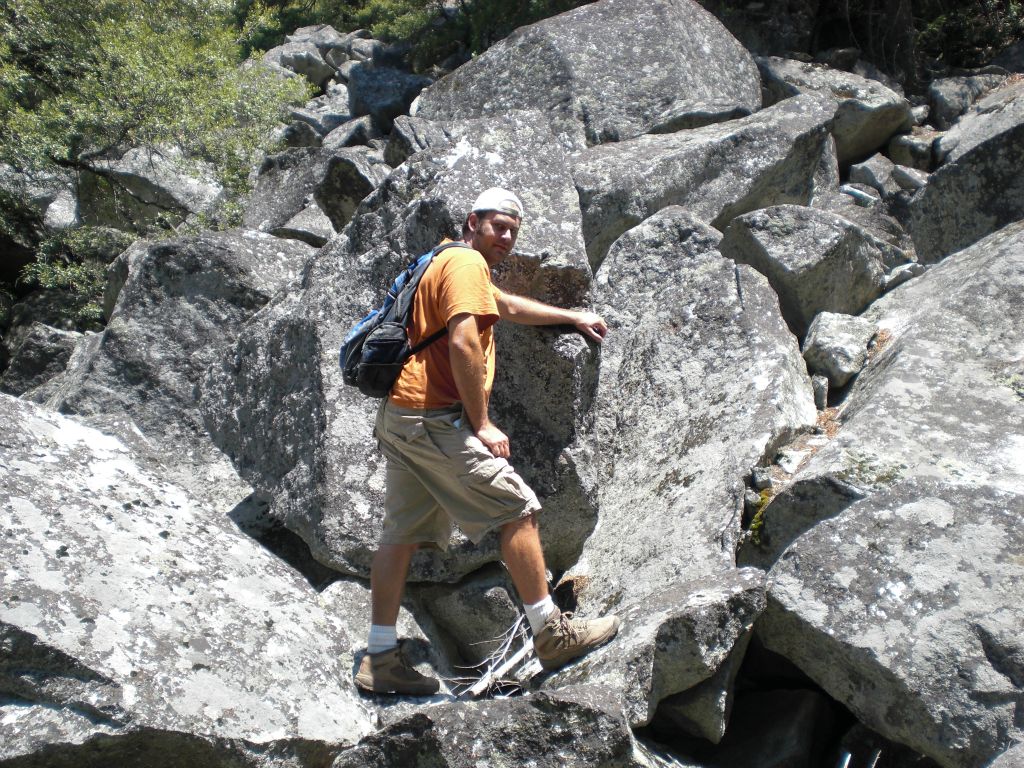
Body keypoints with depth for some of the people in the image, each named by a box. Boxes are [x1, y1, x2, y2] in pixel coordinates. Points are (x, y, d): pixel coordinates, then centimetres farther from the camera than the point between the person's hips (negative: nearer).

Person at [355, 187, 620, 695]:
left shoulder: (449, 264, 26)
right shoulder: (466, 261, -7)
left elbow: (511, 306, 39)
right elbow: (462, 344, -20)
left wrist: (574, 317, 45)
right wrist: (482, 424, -15)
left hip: (399, 416, 11)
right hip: (434, 419, -10)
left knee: (402, 535, 10)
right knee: (518, 509, -5)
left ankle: (379, 660, 15)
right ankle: (551, 634, 2)